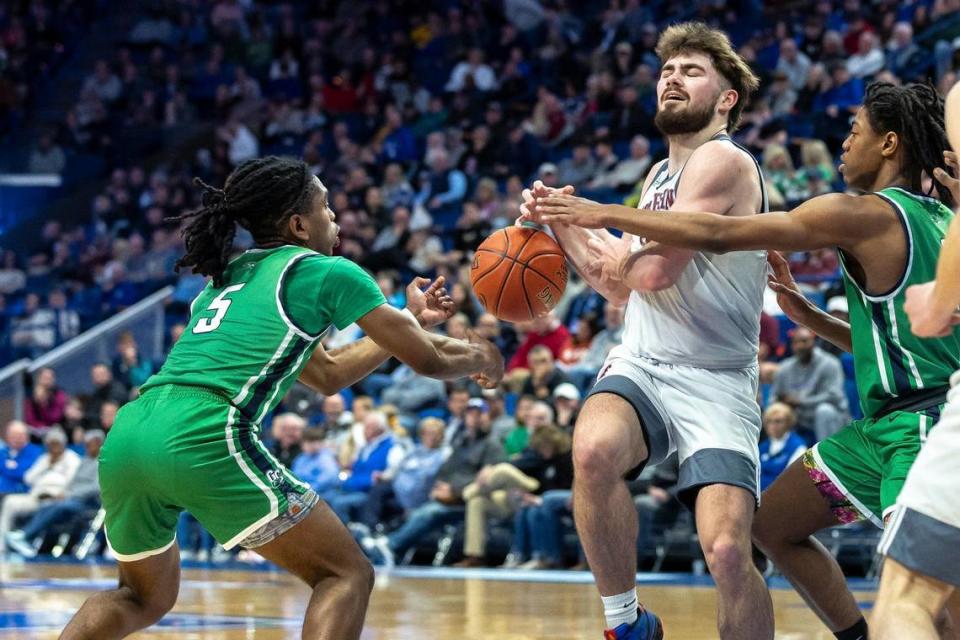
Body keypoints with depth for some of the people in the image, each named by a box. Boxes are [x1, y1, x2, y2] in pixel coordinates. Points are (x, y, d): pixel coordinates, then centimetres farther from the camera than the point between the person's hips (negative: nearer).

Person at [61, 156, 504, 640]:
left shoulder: (226, 277, 31)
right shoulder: (329, 273, 9)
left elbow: (327, 375, 40)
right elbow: (429, 361, 15)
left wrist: (412, 320, 46)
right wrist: (479, 357, 36)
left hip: (126, 437, 8)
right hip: (204, 437, -8)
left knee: (145, 598, 30)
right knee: (348, 576, 4)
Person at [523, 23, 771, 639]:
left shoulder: (723, 161, -10)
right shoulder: (661, 175, 18)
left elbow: (655, 270, -19)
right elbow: (620, 287, 25)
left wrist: (615, 253, 3)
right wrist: (560, 222, 13)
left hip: (716, 381, -6)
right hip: (642, 364, 6)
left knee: (729, 552, -20)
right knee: (594, 450, -29)